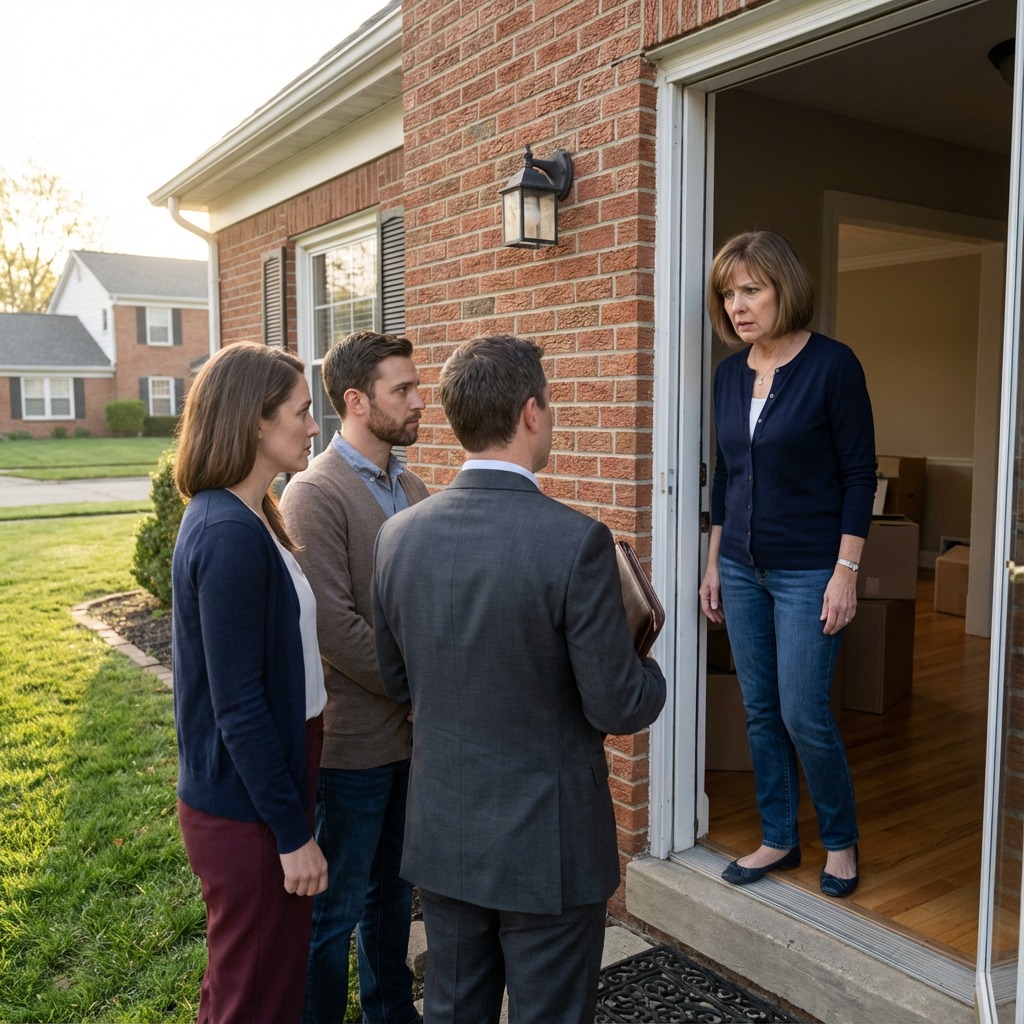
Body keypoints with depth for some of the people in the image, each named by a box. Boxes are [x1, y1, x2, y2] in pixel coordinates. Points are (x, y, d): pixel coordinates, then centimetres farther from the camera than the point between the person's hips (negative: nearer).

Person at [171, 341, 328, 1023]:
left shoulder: (246, 518, 5)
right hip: (246, 811, -9)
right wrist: (293, 834, -17)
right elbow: (238, 707, -24)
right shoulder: (231, 534, -24)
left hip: (267, 784, 9)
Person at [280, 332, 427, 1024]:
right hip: (355, 739, -7)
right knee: (337, 908, 9)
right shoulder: (315, 494, -16)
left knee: (394, 889, 23)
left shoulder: (411, 487, 8)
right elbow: (332, 624, -21)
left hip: (413, 728, 7)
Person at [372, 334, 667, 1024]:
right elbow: (618, 708, -17)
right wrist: (651, 674, 5)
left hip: (442, 837, 5)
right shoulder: (577, 541, -22)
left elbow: (397, 681, 5)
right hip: (548, 846, -5)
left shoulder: (399, 535, -7)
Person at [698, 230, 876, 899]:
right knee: (761, 712, 11)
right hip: (742, 568, 6)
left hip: (808, 571, -5)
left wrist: (846, 572, -14)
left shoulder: (832, 365, -10)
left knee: (804, 714, -2)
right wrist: (714, 565, 14)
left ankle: (841, 839, 22)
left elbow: (860, 473, -10)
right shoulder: (730, 373, 6)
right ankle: (779, 839, 28)